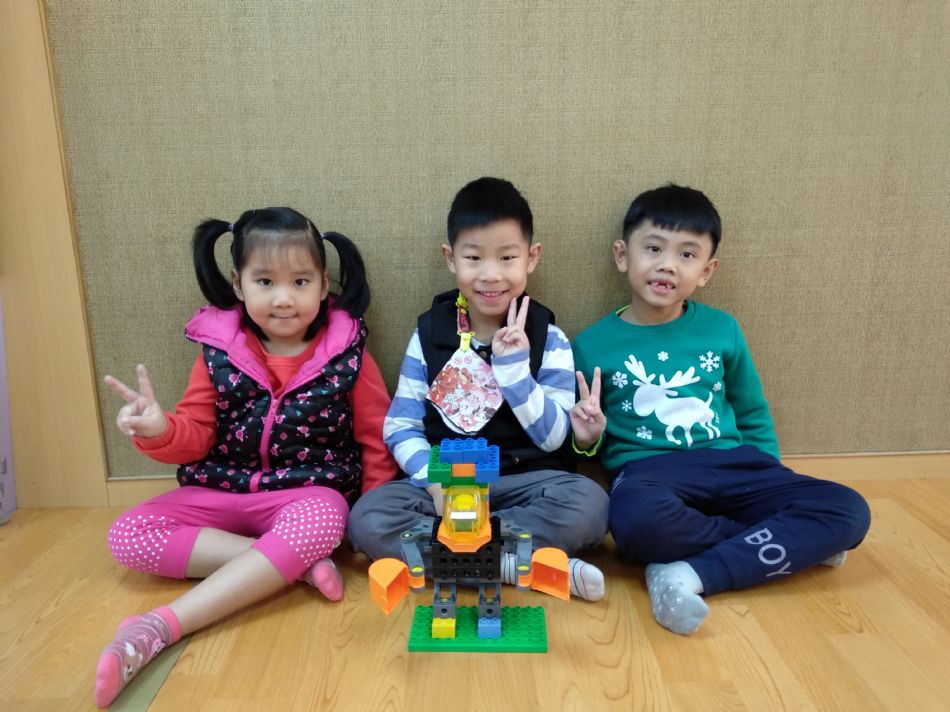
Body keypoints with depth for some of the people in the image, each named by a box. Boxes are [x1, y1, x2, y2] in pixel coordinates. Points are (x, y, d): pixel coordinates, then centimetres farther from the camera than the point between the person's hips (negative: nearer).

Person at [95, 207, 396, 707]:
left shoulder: (347, 354, -7)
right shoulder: (218, 352, -2)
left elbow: (375, 439, 0)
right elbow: (196, 436, 1)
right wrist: (160, 431, -23)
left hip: (310, 493, -3)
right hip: (224, 492, 4)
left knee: (320, 521, -37)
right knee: (127, 535, -16)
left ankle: (161, 626, -32)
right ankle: (295, 564, -21)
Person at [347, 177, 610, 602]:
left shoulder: (548, 339, -1)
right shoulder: (429, 334, 2)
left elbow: (552, 436, -5)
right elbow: (401, 426, 1)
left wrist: (514, 364, -17)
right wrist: (433, 476, -19)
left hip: (525, 480, -1)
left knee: (589, 505, -29)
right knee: (367, 520, -25)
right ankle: (520, 564, -21)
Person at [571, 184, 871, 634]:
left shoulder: (722, 330, 7)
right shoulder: (593, 344, 1)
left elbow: (754, 417, 19)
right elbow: (587, 442, 10)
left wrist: (774, 485, 10)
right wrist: (587, 438, -13)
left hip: (732, 465, 4)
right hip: (648, 468, -3)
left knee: (849, 511, -16)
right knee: (639, 523, -39)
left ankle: (692, 575, -25)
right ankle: (791, 544, -13)